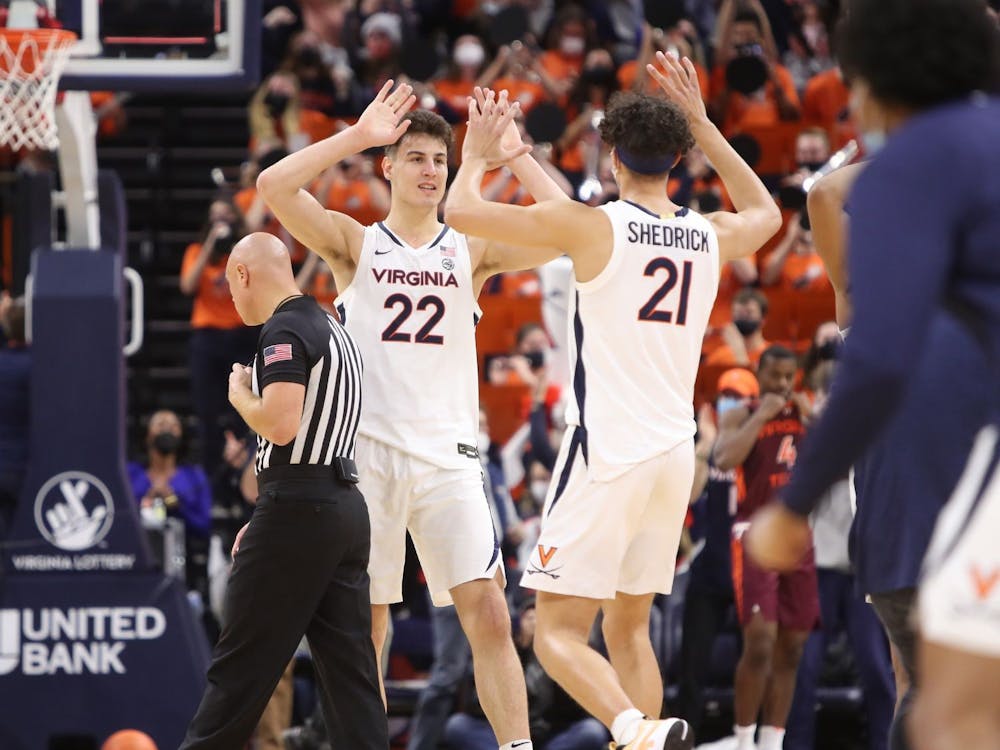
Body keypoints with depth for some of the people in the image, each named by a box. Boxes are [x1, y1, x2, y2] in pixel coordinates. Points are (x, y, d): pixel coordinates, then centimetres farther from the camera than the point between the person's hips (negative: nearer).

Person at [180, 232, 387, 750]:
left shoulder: (285, 330, -10)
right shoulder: (332, 328, 20)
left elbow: (280, 425, -22)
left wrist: (239, 396, -1)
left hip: (298, 512, -9)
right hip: (346, 507, 9)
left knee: (240, 665, -2)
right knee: (348, 664, 5)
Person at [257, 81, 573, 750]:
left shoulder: (471, 251, 10)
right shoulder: (354, 243, 7)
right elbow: (274, 187, -8)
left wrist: (517, 156, -6)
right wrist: (358, 136, -11)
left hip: (447, 455, 0)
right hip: (366, 453, 0)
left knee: (489, 616, -9)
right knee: (365, 629, 4)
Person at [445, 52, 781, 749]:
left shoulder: (593, 225, -8)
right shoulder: (712, 237, 8)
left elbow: (461, 212, -5)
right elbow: (766, 213, 34)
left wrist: (476, 154, 15)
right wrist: (702, 123, 34)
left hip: (607, 451, -6)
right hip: (676, 451, 6)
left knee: (559, 631, -6)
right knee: (629, 625, 18)